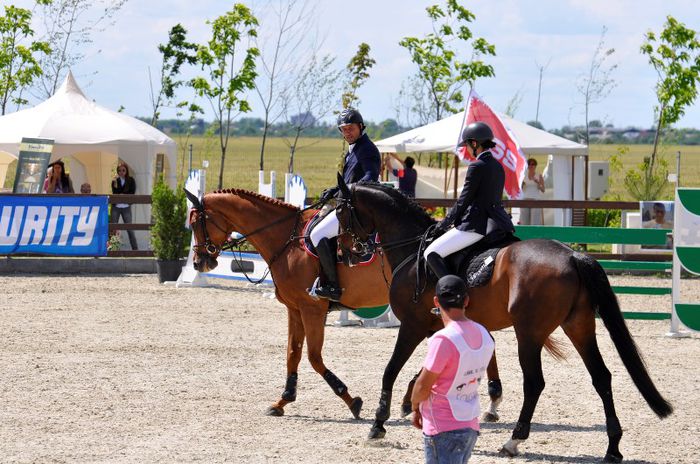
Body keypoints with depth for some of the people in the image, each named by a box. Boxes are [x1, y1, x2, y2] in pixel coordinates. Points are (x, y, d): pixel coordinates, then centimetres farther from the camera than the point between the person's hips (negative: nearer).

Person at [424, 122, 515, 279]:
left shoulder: (477, 167, -12)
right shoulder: (498, 167, 14)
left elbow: (464, 200, -9)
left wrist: (444, 223, 3)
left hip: (477, 225, -9)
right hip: (497, 222, 9)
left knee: (431, 254, -8)